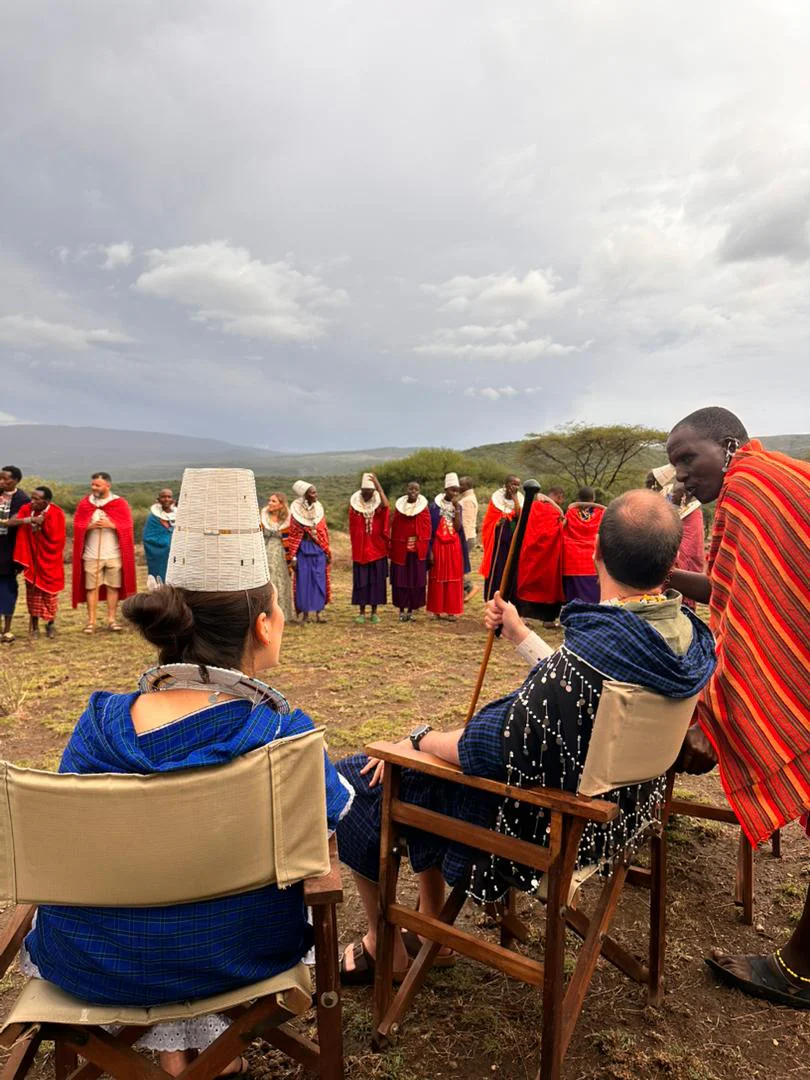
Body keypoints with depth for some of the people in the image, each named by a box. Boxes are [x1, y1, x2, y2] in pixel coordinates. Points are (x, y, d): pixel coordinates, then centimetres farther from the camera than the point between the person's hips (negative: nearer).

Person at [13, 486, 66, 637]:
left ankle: (50, 624, 27)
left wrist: (43, 523, -22)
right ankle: (34, 626, 20)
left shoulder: (56, 513, -16)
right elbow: (22, 534, -8)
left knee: (50, 593, 8)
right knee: (33, 592, 8)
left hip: (49, 560, -2)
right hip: (32, 559, 2)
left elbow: (56, 538, -18)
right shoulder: (26, 510, -9)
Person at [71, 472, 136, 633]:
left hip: (114, 555, -1)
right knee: (91, 587, 1)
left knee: (113, 587, 3)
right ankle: (91, 621, 6)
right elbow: (77, 526, 5)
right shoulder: (84, 504, 7)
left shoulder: (120, 503, 2)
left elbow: (127, 526, -2)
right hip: (91, 555, 1)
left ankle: (112, 619, 12)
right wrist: (89, 526, -13)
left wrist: (110, 525, -15)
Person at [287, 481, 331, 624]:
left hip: (319, 549, 3)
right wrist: (293, 556, -6)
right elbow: (293, 535, -2)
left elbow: (324, 532, 10)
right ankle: (305, 613, 10)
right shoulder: (296, 511, -3)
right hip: (303, 549, -3)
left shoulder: (319, 509, 6)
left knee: (319, 580, 2)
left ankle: (319, 613, 8)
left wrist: (328, 552, 8)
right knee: (303, 581, 1)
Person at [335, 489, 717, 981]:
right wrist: (520, 635, 12)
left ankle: (385, 947, 25)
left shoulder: (595, 651, -35)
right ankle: (430, 926, 36)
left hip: (550, 823, -9)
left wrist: (418, 740, -9)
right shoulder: (686, 634, -8)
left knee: (358, 780, 4)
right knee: (427, 761, 26)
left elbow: (495, 747, -26)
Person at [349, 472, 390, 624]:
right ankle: (362, 612, 11)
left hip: (377, 549, 0)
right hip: (360, 549, 0)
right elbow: (352, 527, 4)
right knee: (361, 581, 3)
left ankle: (374, 612, 13)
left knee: (376, 580, 4)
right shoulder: (355, 503, 2)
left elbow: (386, 504, -26)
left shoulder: (379, 504, -1)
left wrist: (378, 484, -27)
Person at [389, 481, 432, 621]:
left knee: (415, 580, 3)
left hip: (417, 550, -1)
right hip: (400, 549, 1)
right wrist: (393, 548, 0)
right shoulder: (399, 506, 4)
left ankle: (411, 609, 12)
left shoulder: (423, 507, 1)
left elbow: (427, 529, 0)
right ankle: (402, 609, 13)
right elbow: (394, 528, 5)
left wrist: (425, 548, -8)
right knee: (400, 579, 3)